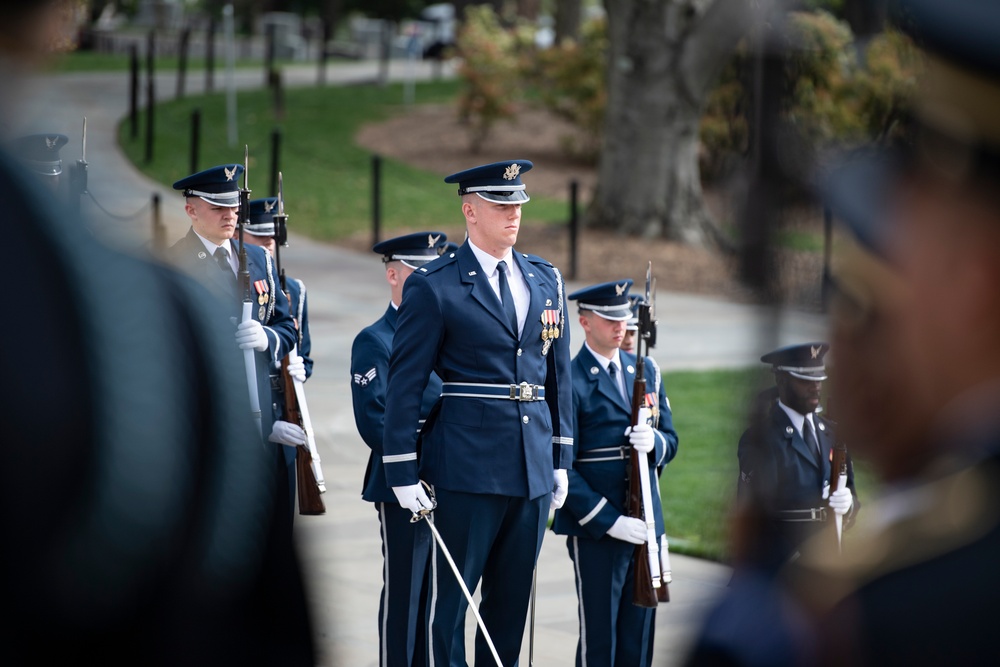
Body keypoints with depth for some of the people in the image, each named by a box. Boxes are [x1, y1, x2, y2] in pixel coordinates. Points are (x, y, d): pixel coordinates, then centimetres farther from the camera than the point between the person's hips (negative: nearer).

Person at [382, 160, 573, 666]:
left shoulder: (546, 280, 12)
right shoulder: (434, 287, -5)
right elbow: (404, 385, -5)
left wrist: (561, 460, 14)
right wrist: (403, 475, -8)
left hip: (533, 471, 5)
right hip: (466, 468, -5)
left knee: (512, 602, 10)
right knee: (449, 599, -1)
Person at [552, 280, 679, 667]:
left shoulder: (644, 372, 13)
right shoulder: (570, 382, -8)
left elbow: (671, 442, 15)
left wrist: (653, 441, -11)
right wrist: (610, 520, -17)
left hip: (646, 522, 6)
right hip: (596, 529, -6)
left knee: (639, 635, 8)